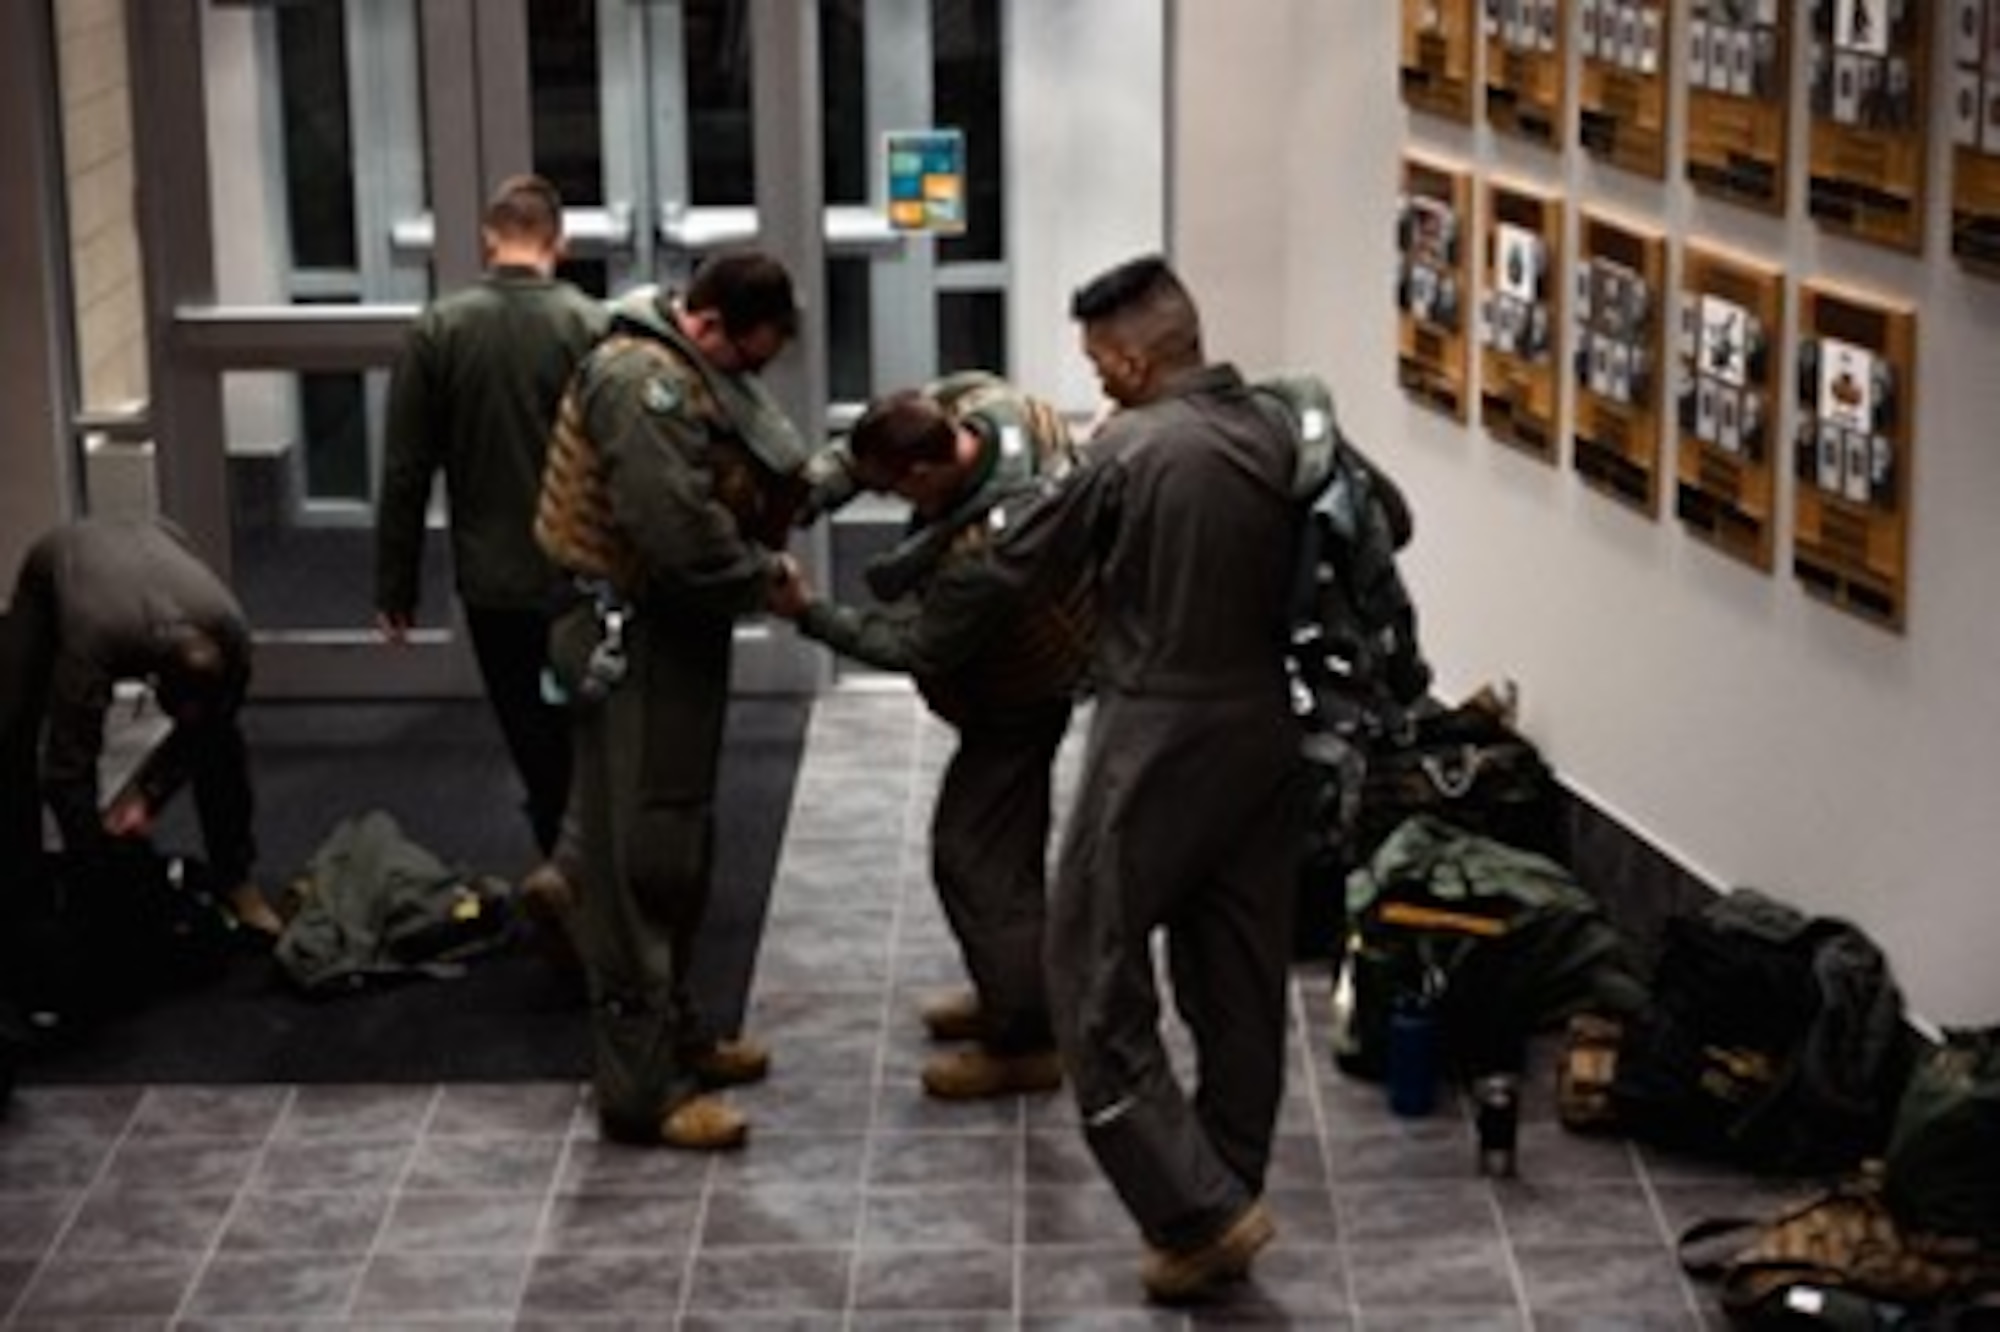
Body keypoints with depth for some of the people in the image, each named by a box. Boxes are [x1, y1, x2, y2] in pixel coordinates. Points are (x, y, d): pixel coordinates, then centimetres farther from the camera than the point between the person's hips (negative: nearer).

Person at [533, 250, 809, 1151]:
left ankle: (674, 1035, 32)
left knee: (681, 848, 19)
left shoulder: (695, 373, 12)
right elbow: (682, 531, -27)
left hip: (678, 635, 11)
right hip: (634, 643, -11)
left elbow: (765, 481, 13)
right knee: (638, 861, -7)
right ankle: (640, 1089, -3)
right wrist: (762, 579, -12)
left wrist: (765, 558, -6)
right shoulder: (642, 380, -21)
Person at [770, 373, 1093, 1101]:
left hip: (1017, 696, -9)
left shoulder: (986, 552, -40)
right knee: (1007, 835, 21)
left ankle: (1023, 1043, 7)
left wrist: (811, 614, -17)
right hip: (1033, 654, 9)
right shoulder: (976, 399, -20)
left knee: (973, 852, -2)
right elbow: (879, 440, 1)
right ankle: (1013, 991, 38)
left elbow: (917, 650, -25)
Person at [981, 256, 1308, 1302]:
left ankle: (1200, 1214, -3)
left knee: (1097, 987, 2)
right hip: (1263, 733, 7)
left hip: (1158, 743, -7)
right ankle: (1226, 1197, 23)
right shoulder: (1277, 435, 3)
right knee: (1239, 982, 14)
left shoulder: (1131, 450, -15)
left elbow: (1023, 566, -4)